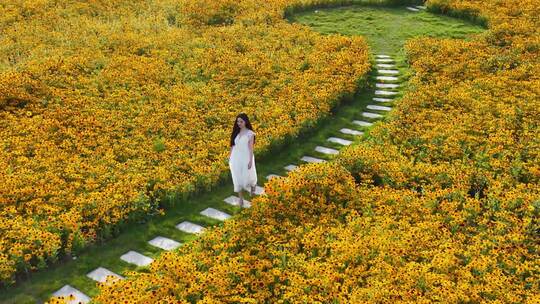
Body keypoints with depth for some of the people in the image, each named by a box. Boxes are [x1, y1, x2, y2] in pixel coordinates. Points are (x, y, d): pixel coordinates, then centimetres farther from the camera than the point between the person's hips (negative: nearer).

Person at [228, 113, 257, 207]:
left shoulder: (250, 133, -9)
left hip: (246, 158, -4)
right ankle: (241, 199, 16)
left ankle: (253, 185, 43)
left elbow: (251, 148, -10)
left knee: (247, 178, 6)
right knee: (238, 179, 5)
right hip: (236, 159, 4)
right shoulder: (235, 132, 5)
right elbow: (232, 146, 9)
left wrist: (250, 161, -14)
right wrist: (229, 158, 10)